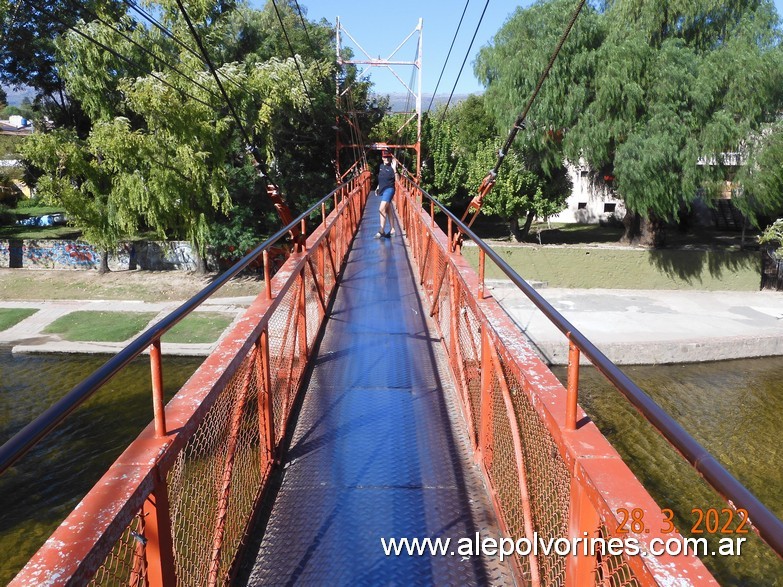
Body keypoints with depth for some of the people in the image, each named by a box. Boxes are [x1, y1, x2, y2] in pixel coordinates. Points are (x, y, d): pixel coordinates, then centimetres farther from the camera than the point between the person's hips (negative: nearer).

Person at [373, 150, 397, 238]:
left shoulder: (391, 167, -9)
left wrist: (394, 169, -27)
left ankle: (382, 230, -18)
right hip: (382, 190, 9)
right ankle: (392, 229, 22)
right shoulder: (381, 166, 12)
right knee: (387, 210, 13)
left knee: (382, 209, -18)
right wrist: (378, 187, 24)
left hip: (389, 189, -9)